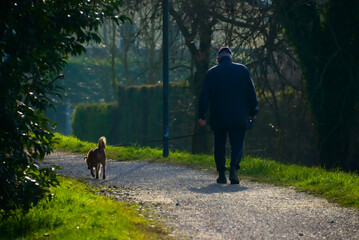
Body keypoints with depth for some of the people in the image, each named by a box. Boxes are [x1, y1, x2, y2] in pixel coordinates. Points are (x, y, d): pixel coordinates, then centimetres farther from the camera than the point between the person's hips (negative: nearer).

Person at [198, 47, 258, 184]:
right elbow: (252, 93, 6)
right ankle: (234, 168, -23)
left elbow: (204, 96, -1)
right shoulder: (243, 70, 4)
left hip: (218, 117, 0)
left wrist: (201, 115, 0)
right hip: (239, 118, 0)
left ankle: (221, 174, 10)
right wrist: (252, 112, 13)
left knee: (220, 146, 12)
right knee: (238, 145, 2)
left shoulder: (211, 73, 3)